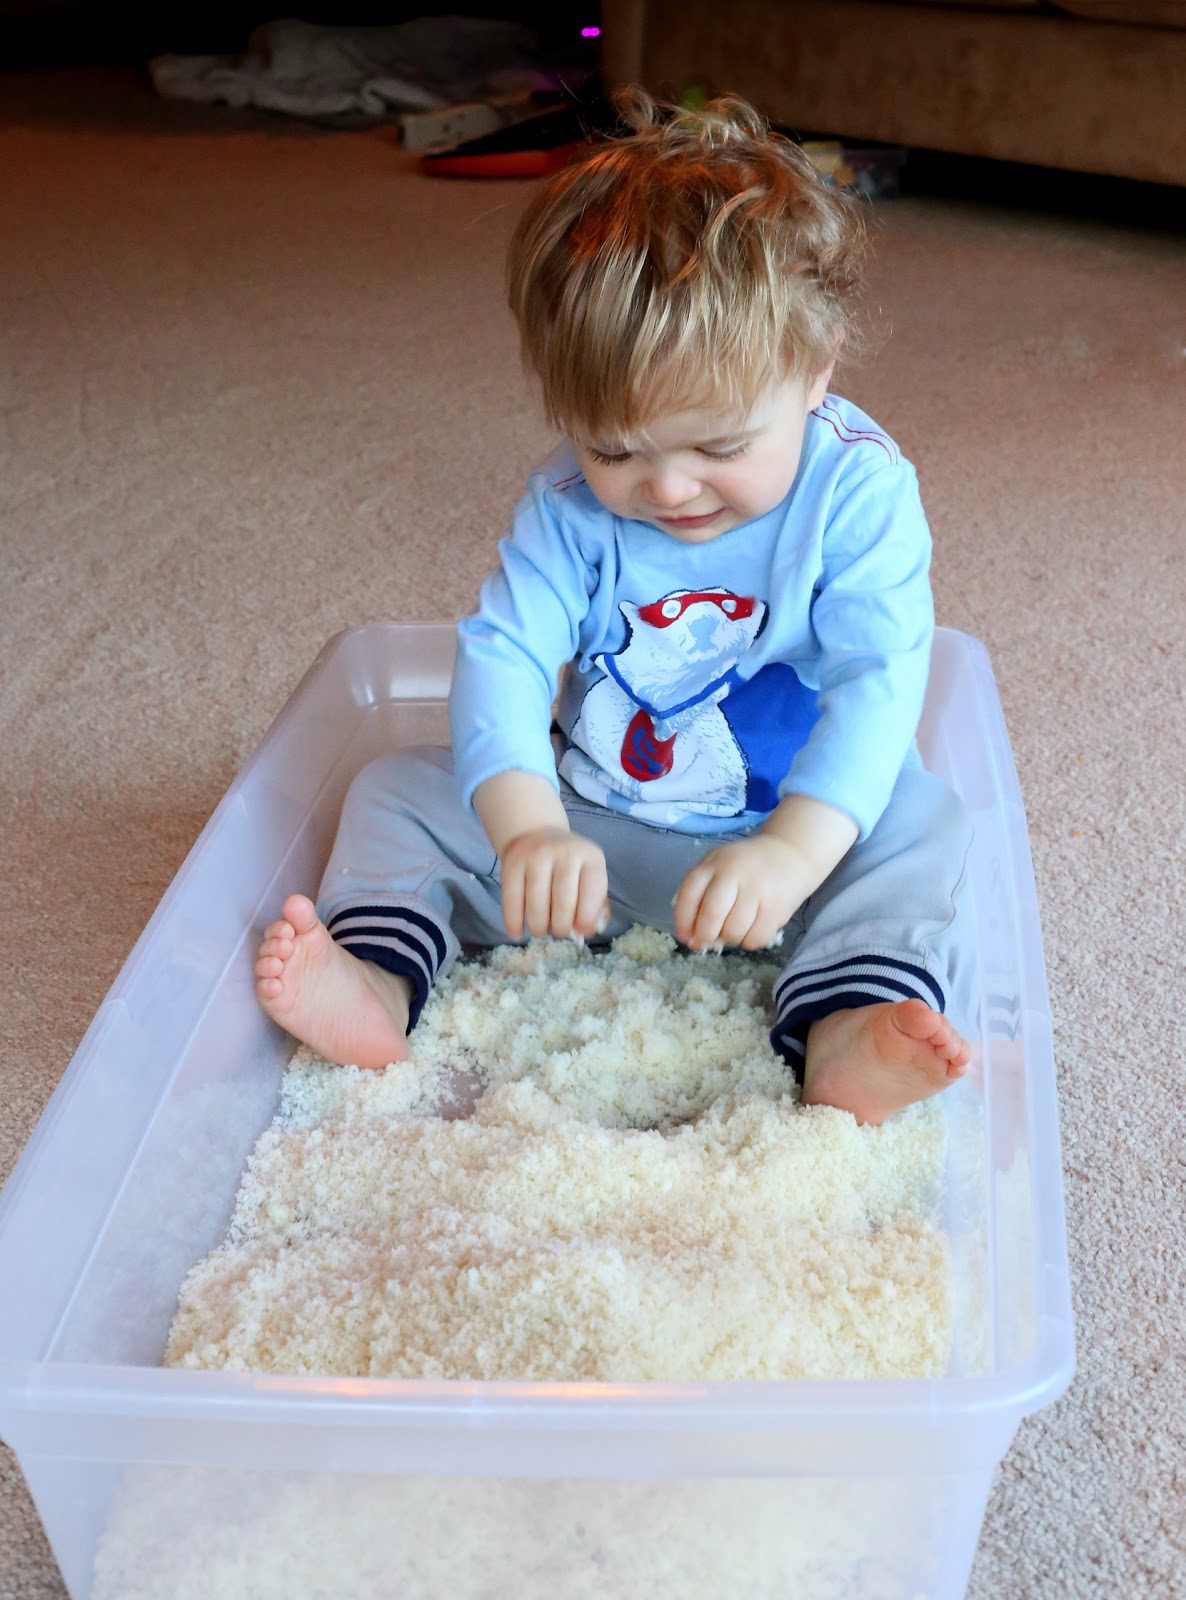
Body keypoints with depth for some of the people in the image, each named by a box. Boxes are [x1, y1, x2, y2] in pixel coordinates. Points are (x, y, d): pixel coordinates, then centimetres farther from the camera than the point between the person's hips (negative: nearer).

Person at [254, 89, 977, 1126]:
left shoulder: (858, 489, -18)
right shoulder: (570, 504, -12)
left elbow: (878, 681, -25)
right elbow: (503, 654, -20)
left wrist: (793, 851, -39)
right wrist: (528, 825, -38)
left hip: (806, 821, -2)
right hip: (590, 827, 2)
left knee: (921, 830, -28)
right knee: (400, 793, -5)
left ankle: (845, 1041, -43)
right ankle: (377, 984, -19)